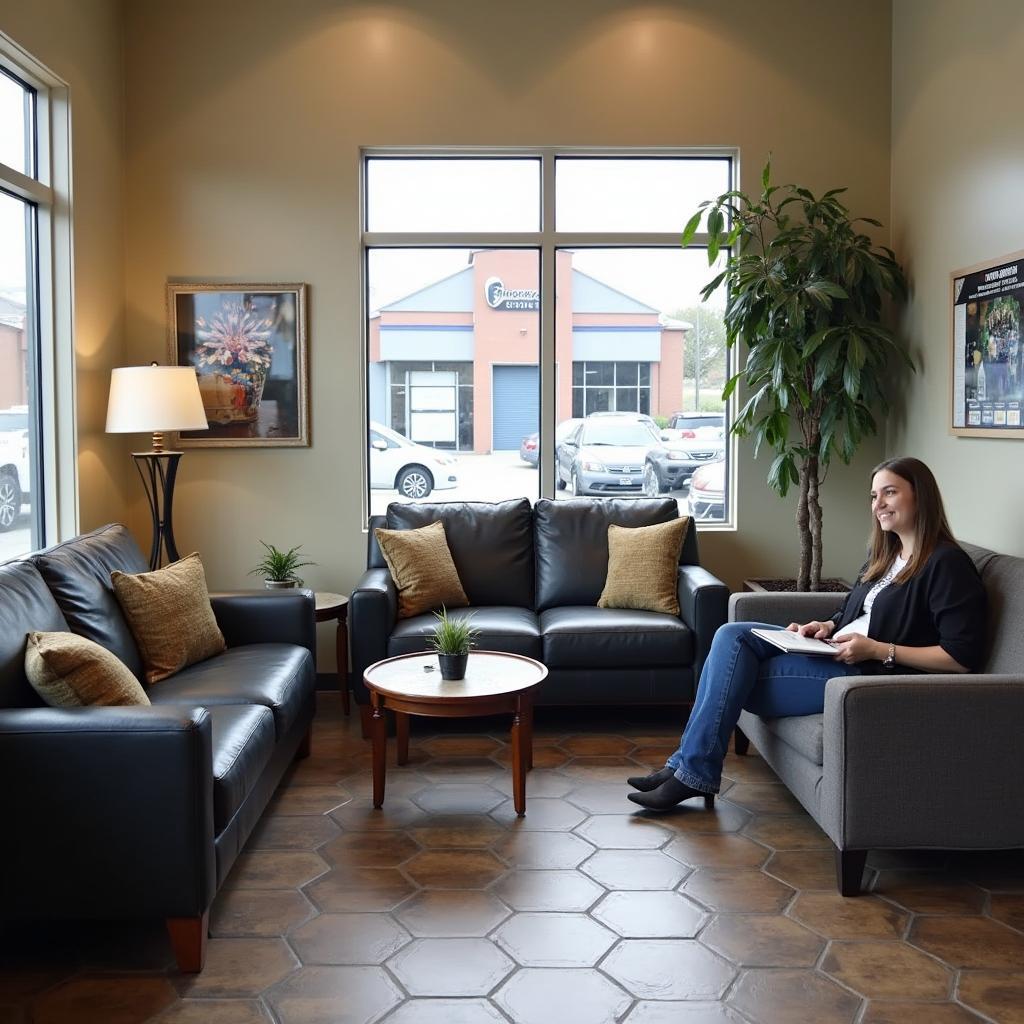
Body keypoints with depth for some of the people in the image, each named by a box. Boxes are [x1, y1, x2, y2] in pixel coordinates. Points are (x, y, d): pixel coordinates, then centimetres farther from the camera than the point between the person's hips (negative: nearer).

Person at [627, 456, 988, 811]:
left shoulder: (947, 564, -12)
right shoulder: (883, 553, 16)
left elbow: (963, 657, -18)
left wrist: (878, 649, -22)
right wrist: (826, 627, 2)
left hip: (870, 675, -9)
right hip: (833, 654, 9)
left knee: (734, 680, -18)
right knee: (733, 635, -11)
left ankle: (693, 774, -4)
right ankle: (687, 765, -13)